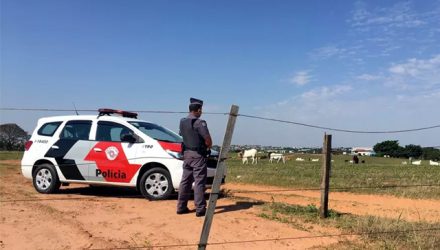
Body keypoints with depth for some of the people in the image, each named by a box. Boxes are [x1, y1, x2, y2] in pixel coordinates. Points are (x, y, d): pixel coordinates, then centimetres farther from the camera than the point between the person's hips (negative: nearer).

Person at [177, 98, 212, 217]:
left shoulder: (182, 122, 8)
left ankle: (181, 207, 17)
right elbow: (208, 140, -17)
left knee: (185, 180, 12)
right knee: (199, 182, -3)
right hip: (198, 155, -7)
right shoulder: (199, 123, -15)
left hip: (186, 153, 7)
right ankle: (200, 209, -1)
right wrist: (208, 147, 2)